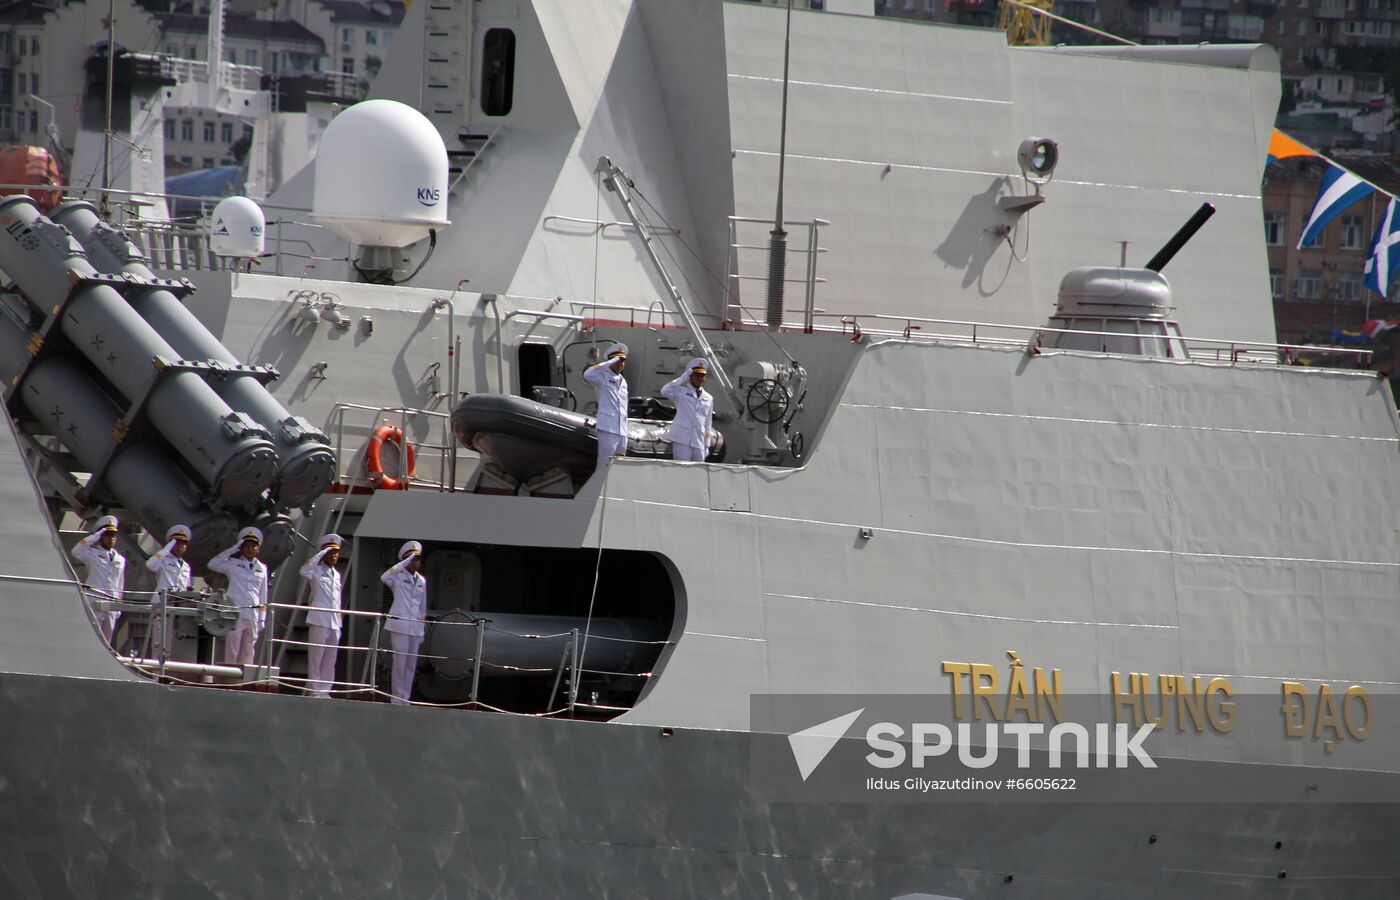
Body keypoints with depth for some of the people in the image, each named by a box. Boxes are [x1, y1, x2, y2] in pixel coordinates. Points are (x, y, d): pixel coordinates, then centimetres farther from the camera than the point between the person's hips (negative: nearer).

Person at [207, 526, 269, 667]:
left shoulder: (261, 569, 13)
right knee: (232, 651, -4)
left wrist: (262, 619, 8)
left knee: (248, 652, 7)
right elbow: (212, 564, -10)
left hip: (253, 615, 4)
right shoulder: (233, 564, 3)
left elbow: (263, 596, 14)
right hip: (235, 613, -4)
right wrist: (233, 550, -8)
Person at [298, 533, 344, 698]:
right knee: (316, 658, -5)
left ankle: (325, 691, 9)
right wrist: (322, 554, -19)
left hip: (334, 622, 6)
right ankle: (315, 690, -3)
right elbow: (304, 571, -22)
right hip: (319, 620, -6)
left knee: (330, 660, 6)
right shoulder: (316, 570, 1)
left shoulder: (337, 575, 20)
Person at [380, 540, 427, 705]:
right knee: (400, 661, -8)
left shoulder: (422, 581, 16)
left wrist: (422, 630, 19)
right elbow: (384, 577, -24)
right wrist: (405, 563, -20)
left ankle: (404, 698, 9)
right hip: (399, 624, -5)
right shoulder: (398, 577, -1)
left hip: (415, 626, 5)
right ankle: (396, 697, -3)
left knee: (411, 664, 5)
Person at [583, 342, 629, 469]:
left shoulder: (622, 381, 21)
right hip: (608, 429, -7)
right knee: (604, 468, -10)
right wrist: (610, 363, -20)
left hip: (622, 432, 7)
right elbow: (588, 374, -24)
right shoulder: (602, 377, -1)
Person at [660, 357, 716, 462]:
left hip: (698, 442, 5)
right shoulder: (681, 392, 4)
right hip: (681, 439, -5)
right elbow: (665, 391, -15)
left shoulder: (708, 399, 17)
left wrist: (706, 446, 15)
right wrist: (682, 379, -10)